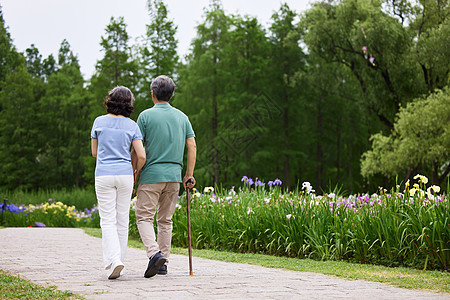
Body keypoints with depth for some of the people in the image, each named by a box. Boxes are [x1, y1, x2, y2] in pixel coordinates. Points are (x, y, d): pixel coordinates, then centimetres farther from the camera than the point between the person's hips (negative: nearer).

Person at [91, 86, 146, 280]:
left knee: (108, 221, -2)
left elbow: (94, 152, 10)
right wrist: (136, 173, 13)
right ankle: (115, 262, 14)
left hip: (104, 174, -1)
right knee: (122, 220, 10)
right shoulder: (131, 125, 1)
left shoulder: (99, 122, 2)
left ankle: (113, 260, -20)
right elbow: (141, 156, -3)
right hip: (125, 174, 1)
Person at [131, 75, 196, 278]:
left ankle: (154, 253, -21)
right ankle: (163, 262, 11)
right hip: (174, 175, 4)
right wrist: (189, 175, 8)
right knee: (165, 220, 12)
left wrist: (133, 176, 3)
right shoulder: (182, 117, 9)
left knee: (144, 217, 0)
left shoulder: (146, 116, -4)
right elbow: (192, 146, 4)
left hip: (151, 175, -4)